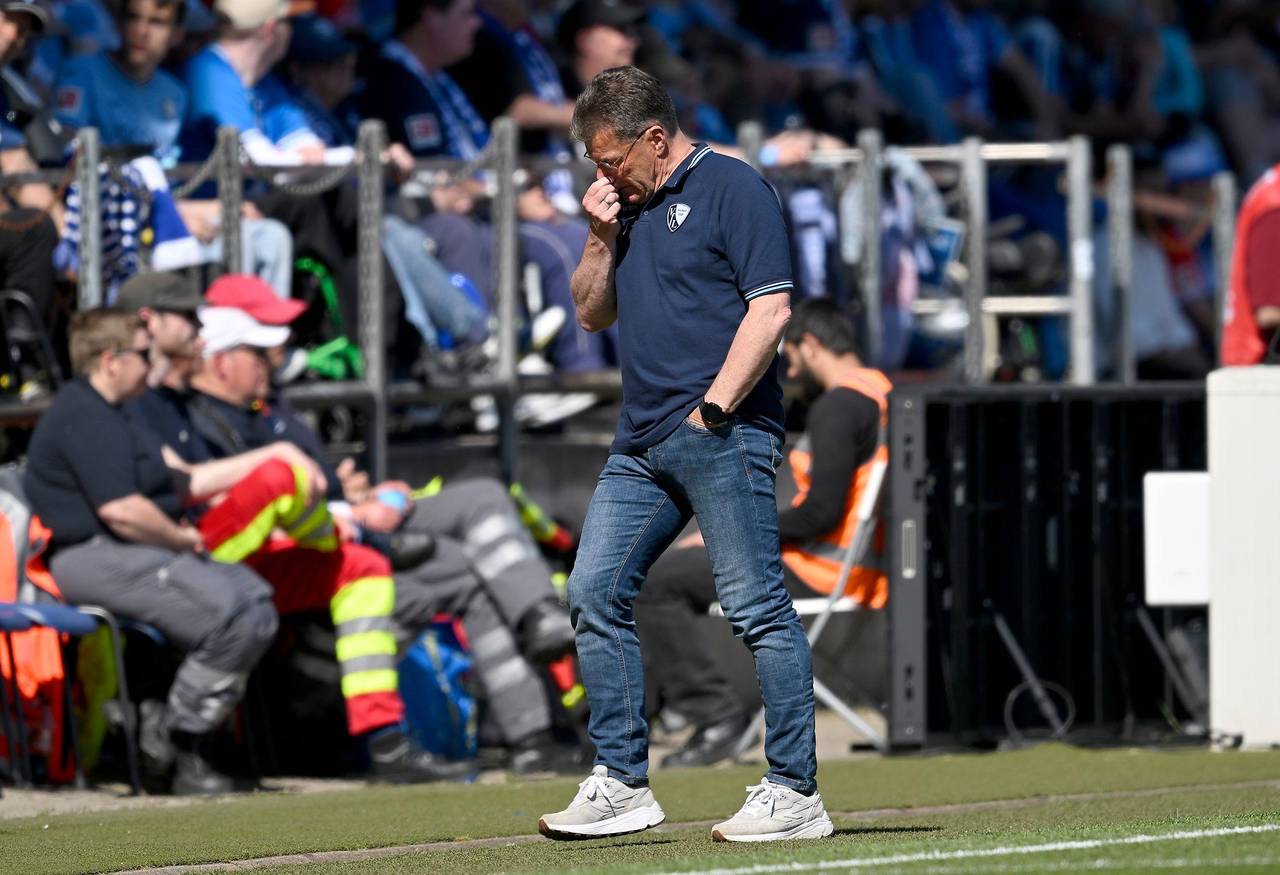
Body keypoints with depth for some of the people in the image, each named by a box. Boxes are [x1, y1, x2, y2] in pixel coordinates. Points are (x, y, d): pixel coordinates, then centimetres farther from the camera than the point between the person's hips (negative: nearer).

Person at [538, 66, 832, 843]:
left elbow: (771, 309, -12)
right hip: (642, 443, 9)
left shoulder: (732, 189, -5)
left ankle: (796, 794, -7)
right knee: (596, 594, 4)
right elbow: (593, 314, 23)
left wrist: (713, 407, -15)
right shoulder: (631, 208, 19)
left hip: (722, 435, -9)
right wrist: (603, 238, 6)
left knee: (757, 605, -9)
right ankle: (623, 785, 8)